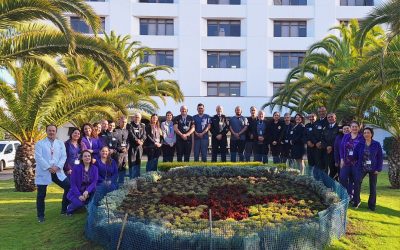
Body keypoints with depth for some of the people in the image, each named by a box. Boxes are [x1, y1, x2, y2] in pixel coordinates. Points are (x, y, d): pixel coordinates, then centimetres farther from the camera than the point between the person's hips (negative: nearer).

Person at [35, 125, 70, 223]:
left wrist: (57, 167, -13)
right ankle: (40, 216, 17)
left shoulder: (60, 143, 12)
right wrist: (48, 168, -17)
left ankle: (64, 209, 13)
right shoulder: (40, 143, 2)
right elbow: (38, 157, -9)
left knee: (69, 187, -2)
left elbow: (63, 156, 4)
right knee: (41, 195, 3)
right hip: (43, 172, -3)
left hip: (57, 172, 3)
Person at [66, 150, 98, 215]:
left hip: (89, 192, 3)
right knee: (79, 203, -31)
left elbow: (94, 182, -10)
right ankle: (69, 208, 5)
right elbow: (73, 184, -10)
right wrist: (79, 195, -21)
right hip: (76, 192, -3)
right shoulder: (77, 168, -7)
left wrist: (87, 191, -28)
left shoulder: (94, 168, 0)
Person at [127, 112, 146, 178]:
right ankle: (132, 178, -2)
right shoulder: (130, 125, 3)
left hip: (140, 146, 4)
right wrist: (137, 140, -21)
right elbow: (131, 134, -10)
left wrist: (141, 140, -14)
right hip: (132, 145, -4)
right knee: (132, 162, -5)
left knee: (138, 161, 8)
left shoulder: (142, 126, 17)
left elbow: (144, 134, 5)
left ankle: (137, 177, 16)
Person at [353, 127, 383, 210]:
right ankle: (356, 201, -9)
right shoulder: (360, 144, -1)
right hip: (362, 168, 0)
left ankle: (372, 205, 17)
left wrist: (378, 169, -8)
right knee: (357, 182, -21)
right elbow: (355, 155, 4)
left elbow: (380, 157, -2)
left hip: (373, 169, 0)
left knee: (373, 186, 6)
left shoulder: (377, 144, -3)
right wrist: (357, 166, -5)